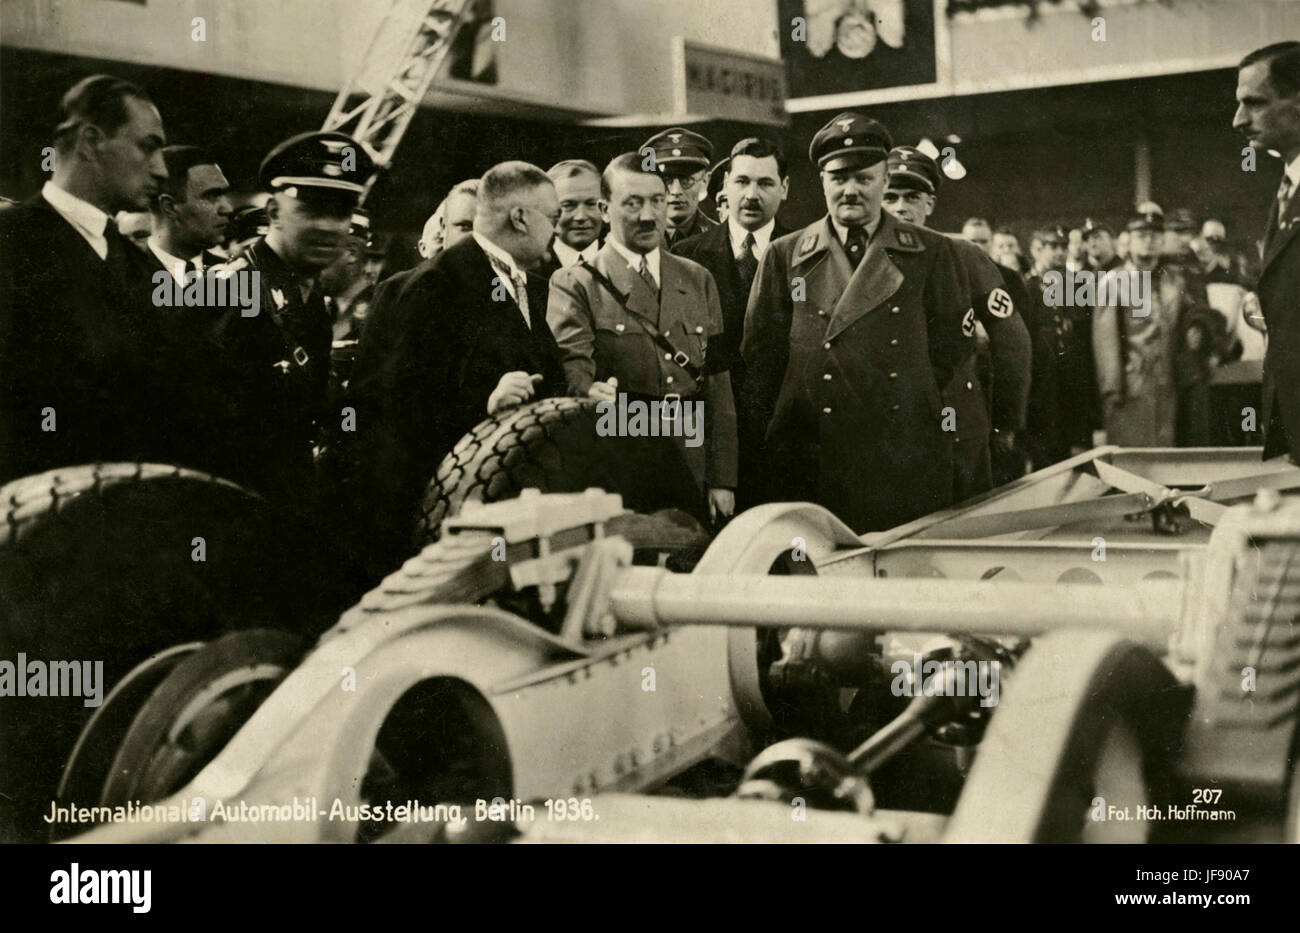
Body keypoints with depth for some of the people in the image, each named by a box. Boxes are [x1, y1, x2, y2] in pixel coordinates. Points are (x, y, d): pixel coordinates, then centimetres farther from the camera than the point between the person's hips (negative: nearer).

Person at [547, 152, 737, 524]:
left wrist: (722, 480, 5)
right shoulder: (574, 284, 2)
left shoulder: (698, 280, 15)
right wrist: (589, 391, -37)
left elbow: (718, 385, 11)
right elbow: (570, 366, -12)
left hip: (693, 476, 4)